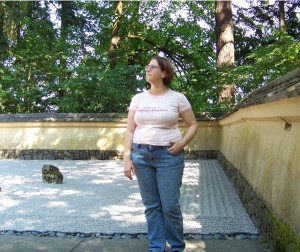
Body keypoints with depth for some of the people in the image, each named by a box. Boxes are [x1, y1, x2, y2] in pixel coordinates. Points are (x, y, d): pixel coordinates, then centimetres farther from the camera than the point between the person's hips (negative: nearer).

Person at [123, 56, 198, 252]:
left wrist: (182, 143, -10)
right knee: (151, 205, 9)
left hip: (168, 155, -3)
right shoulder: (138, 98, 8)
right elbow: (130, 131, 8)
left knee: (170, 206, 0)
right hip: (141, 155, 3)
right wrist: (127, 158, 0)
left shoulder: (177, 98, 0)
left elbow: (193, 125, 6)